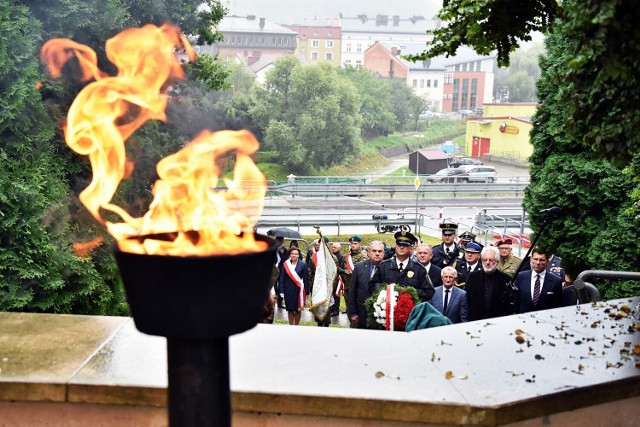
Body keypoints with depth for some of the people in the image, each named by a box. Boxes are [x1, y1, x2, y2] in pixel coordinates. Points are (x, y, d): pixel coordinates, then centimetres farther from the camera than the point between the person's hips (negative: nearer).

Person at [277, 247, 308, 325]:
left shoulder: (303, 264, -2)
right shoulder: (285, 264, 3)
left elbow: (305, 279, -3)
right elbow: (282, 278, 3)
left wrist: (306, 291, -5)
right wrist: (281, 290, -3)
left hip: (298, 290, -1)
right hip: (288, 290, 2)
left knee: (298, 309, 6)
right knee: (290, 309, 6)